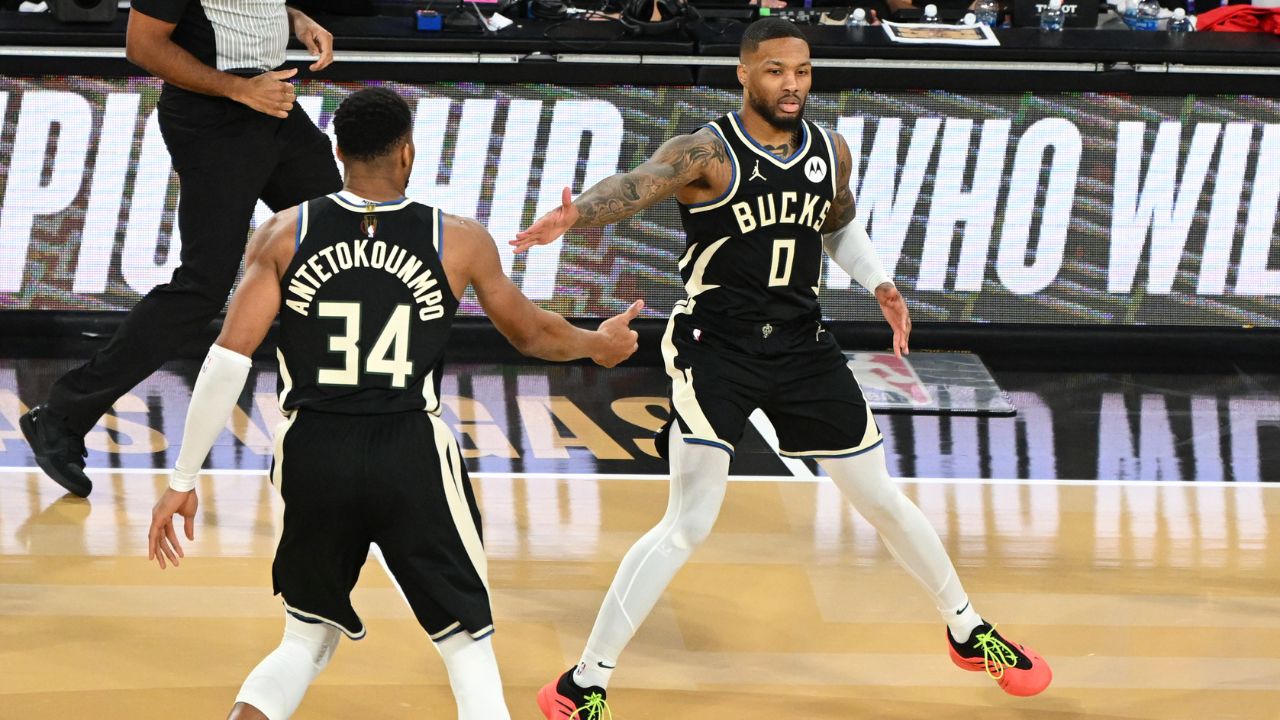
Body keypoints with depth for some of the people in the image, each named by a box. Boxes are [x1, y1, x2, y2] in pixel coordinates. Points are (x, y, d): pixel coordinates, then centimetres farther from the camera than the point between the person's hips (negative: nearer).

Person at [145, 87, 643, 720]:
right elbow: (531, 335, 16)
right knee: (468, 646, 13)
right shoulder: (461, 242, 0)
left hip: (314, 456, 2)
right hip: (413, 458, -2)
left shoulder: (284, 234, 0)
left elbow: (228, 360, -6)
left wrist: (183, 480, 0)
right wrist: (597, 345, 38)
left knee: (308, 640, 23)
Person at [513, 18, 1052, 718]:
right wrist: (573, 216, -57)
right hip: (714, 350, -5)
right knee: (688, 524, -15)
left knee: (883, 500, 16)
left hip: (801, 345, 5)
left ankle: (969, 634, 37)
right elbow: (638, 183, -37)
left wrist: (878, 283, 6)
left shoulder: (830, 152, 3)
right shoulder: (708, 152, -16)